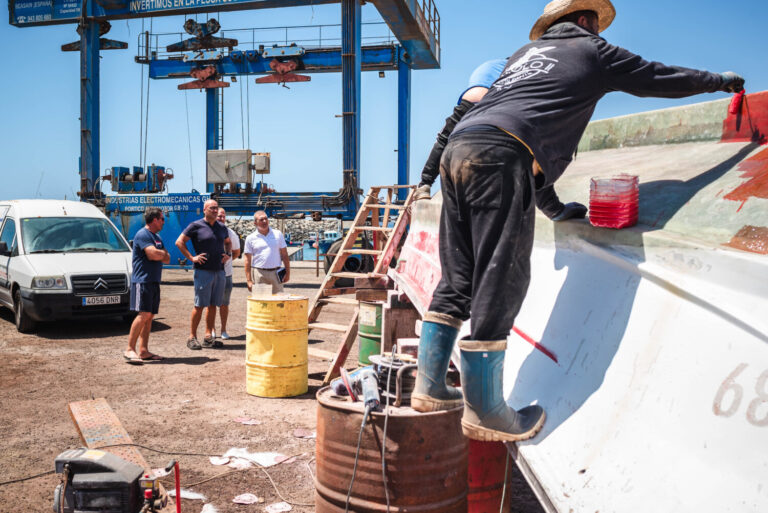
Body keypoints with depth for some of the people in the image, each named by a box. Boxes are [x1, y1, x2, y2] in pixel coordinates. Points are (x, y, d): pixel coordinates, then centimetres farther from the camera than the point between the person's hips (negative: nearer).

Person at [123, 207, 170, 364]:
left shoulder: (157, 237, 21)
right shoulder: (143, 235, -9)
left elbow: (167, 259, 16)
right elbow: (154, 254, -22)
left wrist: (160, 254, -5)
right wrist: (164, 253, -1)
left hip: (154, 281, 9)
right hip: (142, 280, -9)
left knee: (149, 316, 6)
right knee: (143, 314, -16)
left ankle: (143, 351, 8)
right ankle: (130, 349, -13)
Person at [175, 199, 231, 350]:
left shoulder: (222, 227, 13)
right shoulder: (196, 226, -3)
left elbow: (228, 242, 29)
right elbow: (179, 242, -3)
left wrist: (228, 255, 11)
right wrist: (191, 257, -9)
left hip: (219, 271, 5)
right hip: (203, 271, -5)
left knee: (213, 305, 7)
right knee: (199, 305, -4)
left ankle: (208, 337, 14)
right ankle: (192, 337, 4)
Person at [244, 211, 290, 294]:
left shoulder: (278, 234, 9)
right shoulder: (251, 238, 4)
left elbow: (284, 255, 10)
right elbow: (248, 260, 3)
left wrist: (288, 273, 4)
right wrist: (249, 280, -4)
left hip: (275, 273, 2)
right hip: (259, 274, -2)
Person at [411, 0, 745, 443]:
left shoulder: (526, 52, 36)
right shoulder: (592, 50, 18)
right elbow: (661, 78, 28)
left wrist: (552, 203, 40)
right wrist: (721, 80, 47)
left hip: (458, 149, 8)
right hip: (499, 156, -8)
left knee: (458, 279, 10)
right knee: (499, 282, -8)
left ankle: (430, 388, 11)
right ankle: (485, 413, -5)